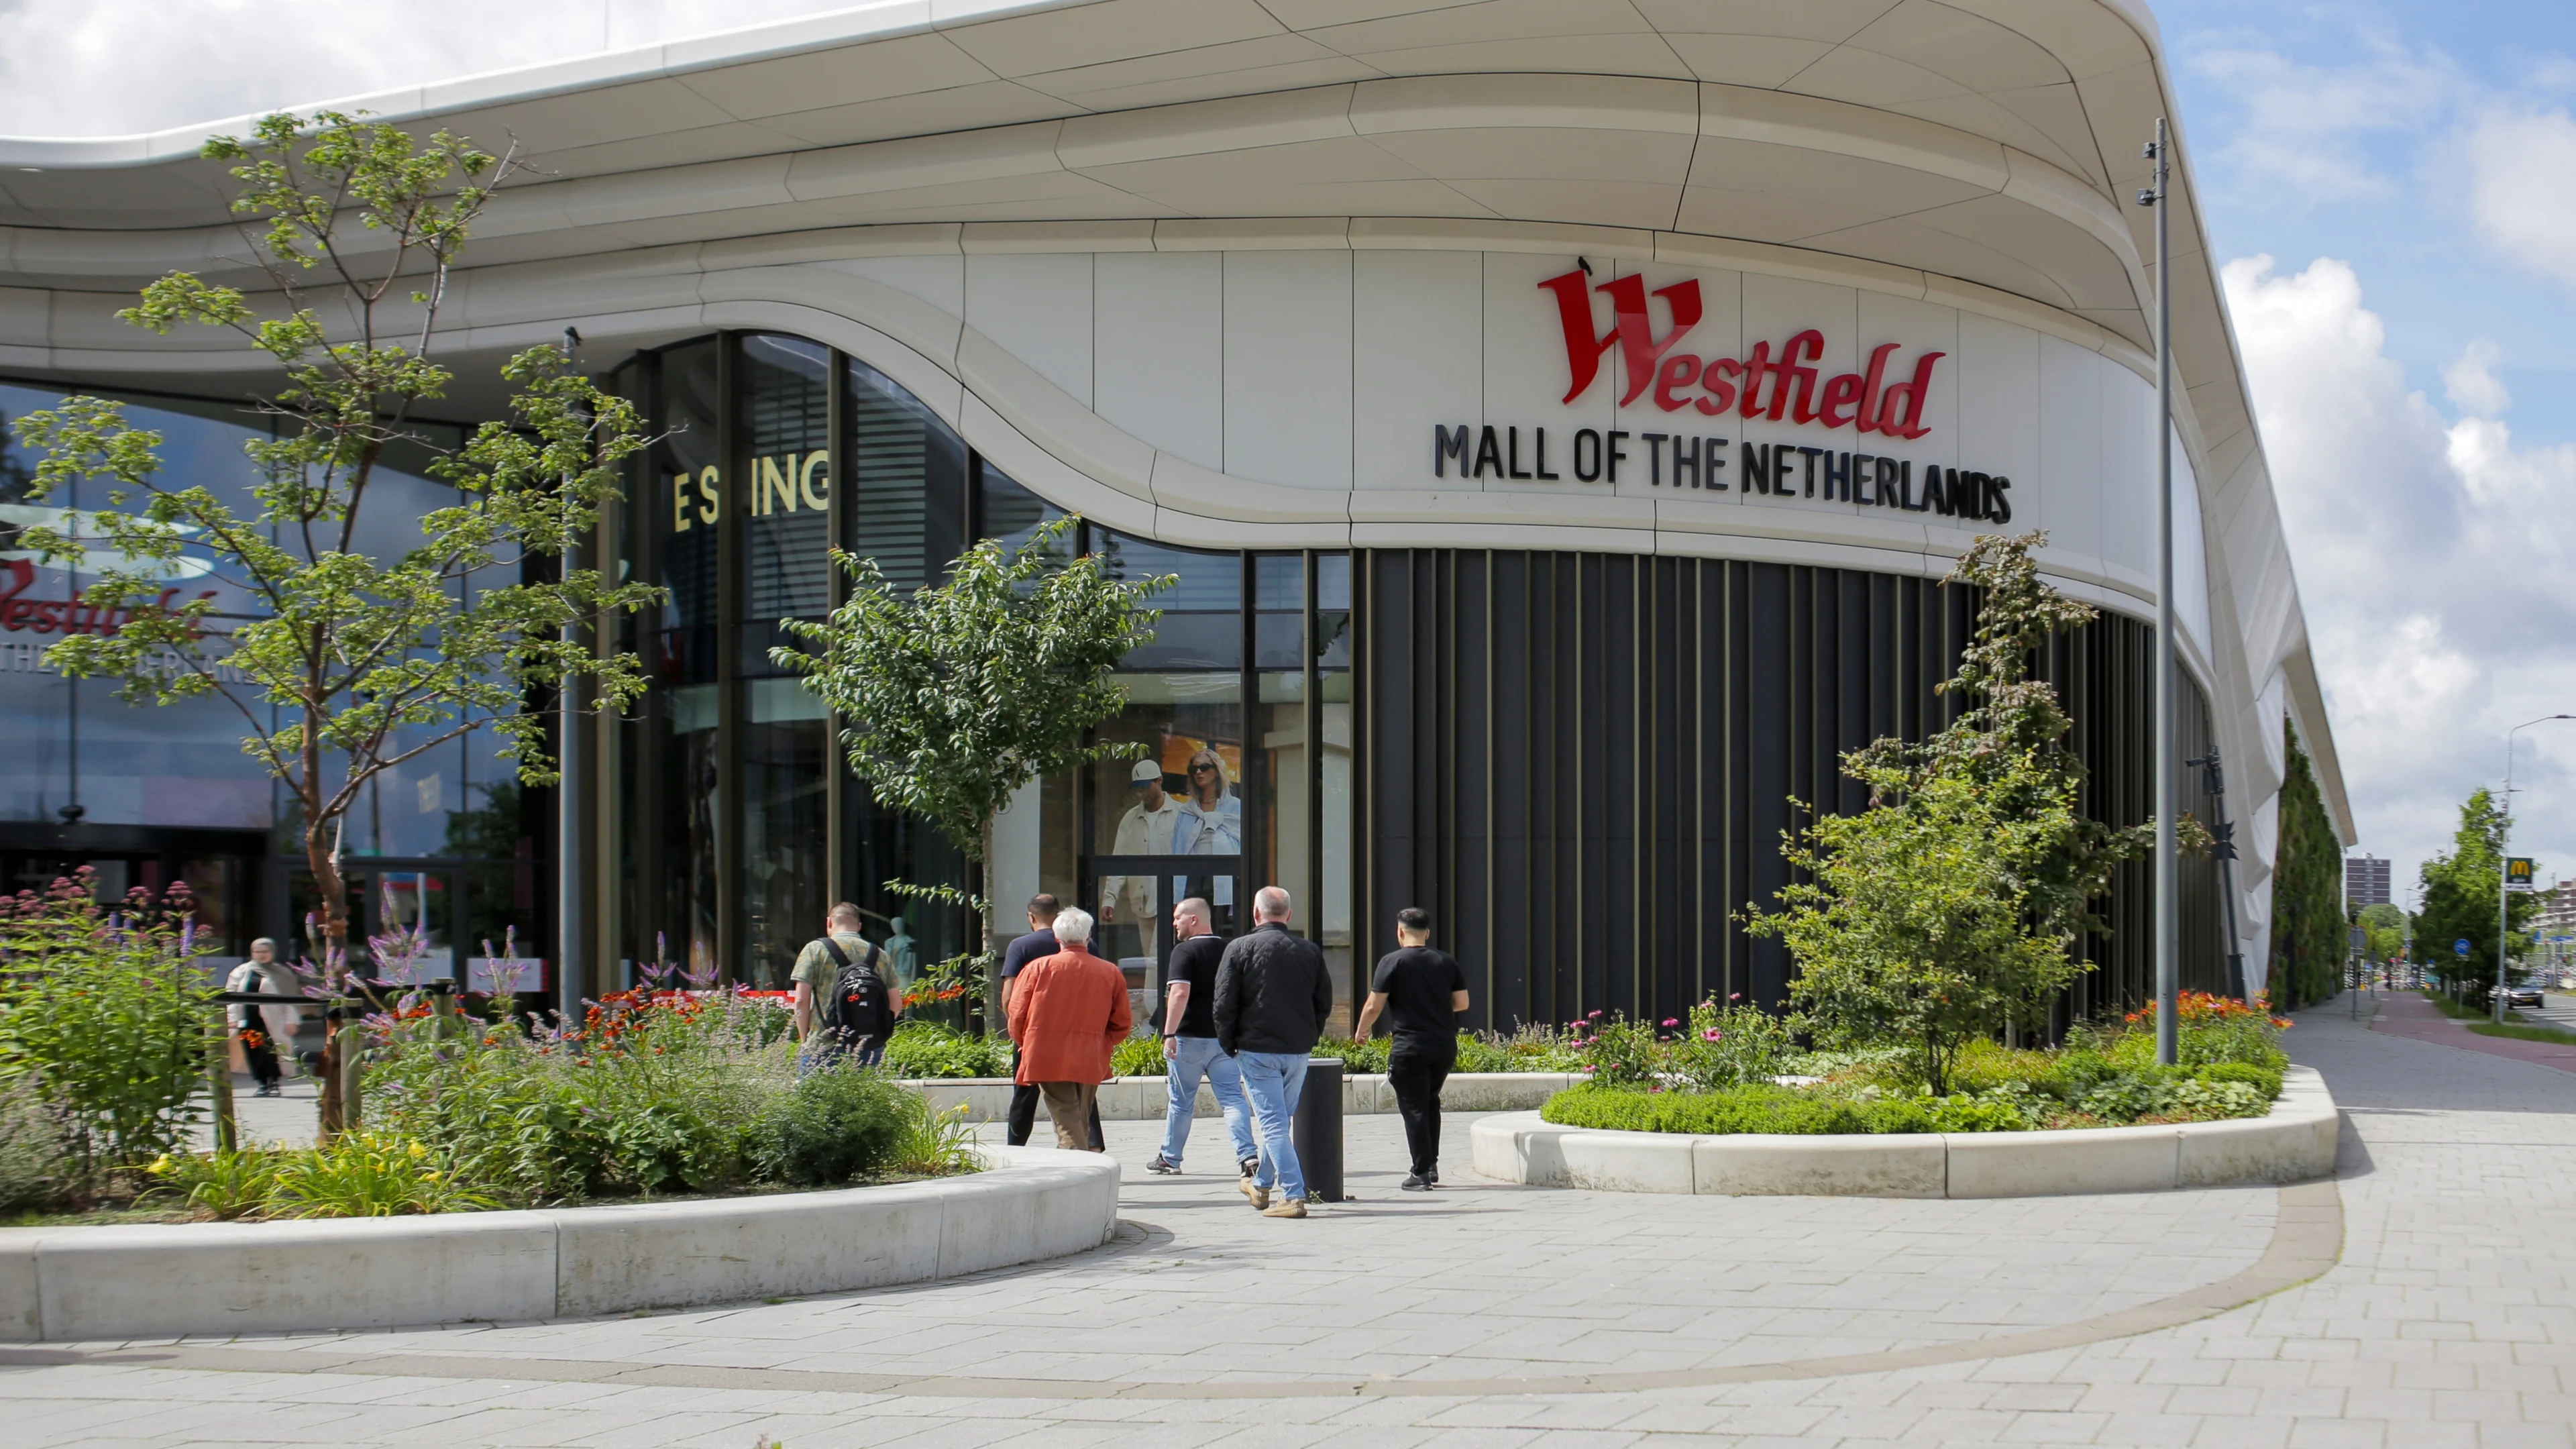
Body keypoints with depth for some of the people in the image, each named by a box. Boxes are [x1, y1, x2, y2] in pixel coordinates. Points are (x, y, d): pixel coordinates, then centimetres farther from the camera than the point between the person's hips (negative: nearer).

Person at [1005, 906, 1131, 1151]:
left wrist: (1025, 1044, 18)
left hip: (1047, 1058, -2)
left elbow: (1017, 1014, 1)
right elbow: (1122, 1024, 6)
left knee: (1066, 1122, -5)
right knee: (1080, 1121, 17)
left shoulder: (1038, 968, -1)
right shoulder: (1111, 973, 2)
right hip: (1090, 1062, 2)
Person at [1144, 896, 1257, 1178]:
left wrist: (1169, 1034, -24)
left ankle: (1169, 1158, 20)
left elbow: (1180, 993, -22)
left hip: (1190, 1038, -5)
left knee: (1180, 1101, 8)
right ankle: (1248, 1154, -16)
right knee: (1233, 1098, -1)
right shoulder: (1229, 950, 10)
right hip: (1224, 1038, 5)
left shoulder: (1185, 952, -10)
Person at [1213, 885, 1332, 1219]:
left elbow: (1224, 1004, -8)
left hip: (1257, 1050, -4)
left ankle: (1294, 1195, -13)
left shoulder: (1239, 949, -7)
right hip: (1298, 1052, 4)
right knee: (1280, 1120, 19)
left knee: (1273, 1123, -4)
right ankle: (1262, 1185, 34)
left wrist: (1228, 1044, 5)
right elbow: (1324, 1003, 8)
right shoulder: (1309, 951, 4)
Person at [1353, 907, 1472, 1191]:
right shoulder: (1447, 962, 6)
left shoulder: (1392, 962, -7)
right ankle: (1432, 1163, 18)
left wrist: (1361, 1031, 10)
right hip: (1445, 1046, 5)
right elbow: (1462, 1003, 9)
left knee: (1414, 1108, 1)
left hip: (1409, 1047, -5)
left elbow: (1373, 1006, -8)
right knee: (1430, 1101, 22)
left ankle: (1422, 1173, -1)